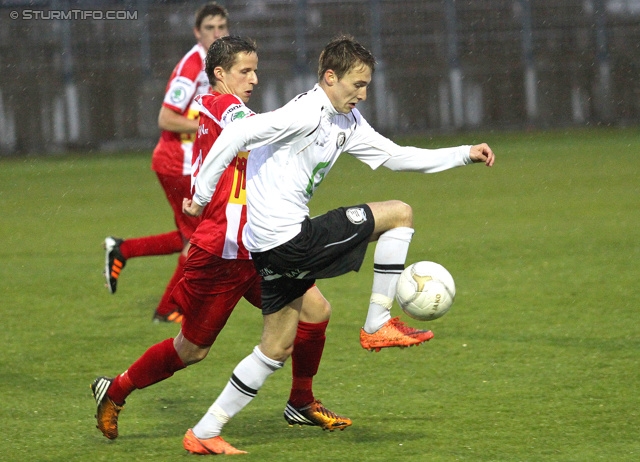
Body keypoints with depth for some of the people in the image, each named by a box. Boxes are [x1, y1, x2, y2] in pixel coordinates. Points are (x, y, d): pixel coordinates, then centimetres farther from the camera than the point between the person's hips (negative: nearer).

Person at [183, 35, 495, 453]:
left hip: (271, 250, 10)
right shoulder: (307, 113, -15)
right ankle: (377, 326, 3)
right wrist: (202, 195, -20)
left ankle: (205, 431, 15)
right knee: (399, 214, -1)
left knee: (278, 348, 15)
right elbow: (237, 135, -22)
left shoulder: (347, 122, 15)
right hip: (289, 240, -10)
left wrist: (466, 154, 15)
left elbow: (398, 157, 21)